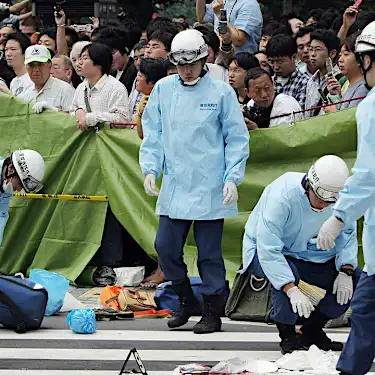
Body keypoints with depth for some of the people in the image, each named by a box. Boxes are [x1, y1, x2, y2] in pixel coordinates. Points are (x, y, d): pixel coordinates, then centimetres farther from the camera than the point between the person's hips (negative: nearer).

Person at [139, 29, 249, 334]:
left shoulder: (221, 92, -3)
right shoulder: (163, 89, 7)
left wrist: (232, 179, -7)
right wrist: (150, 169, 1)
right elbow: (153, 134, 13)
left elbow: (237, 139, 0)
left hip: (210, 188, -4)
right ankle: (187, 300, 23)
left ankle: (213, 311, 12)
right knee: (166, 247, 3)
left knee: (209, 252, 1)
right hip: (174, 186, 4)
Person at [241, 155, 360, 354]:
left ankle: (312, 330, 5)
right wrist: (292, 290, -45)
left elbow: (347, 234, -5)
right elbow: (268, 250, -39)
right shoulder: (282, 195, -35)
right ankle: (287, 334, -17)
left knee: (355, 279, -10)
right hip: (263, 252, -5)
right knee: (287, 274, -39)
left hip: (307, 252, 6)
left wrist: (346, 271, -21)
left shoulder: (340, 198, -19)